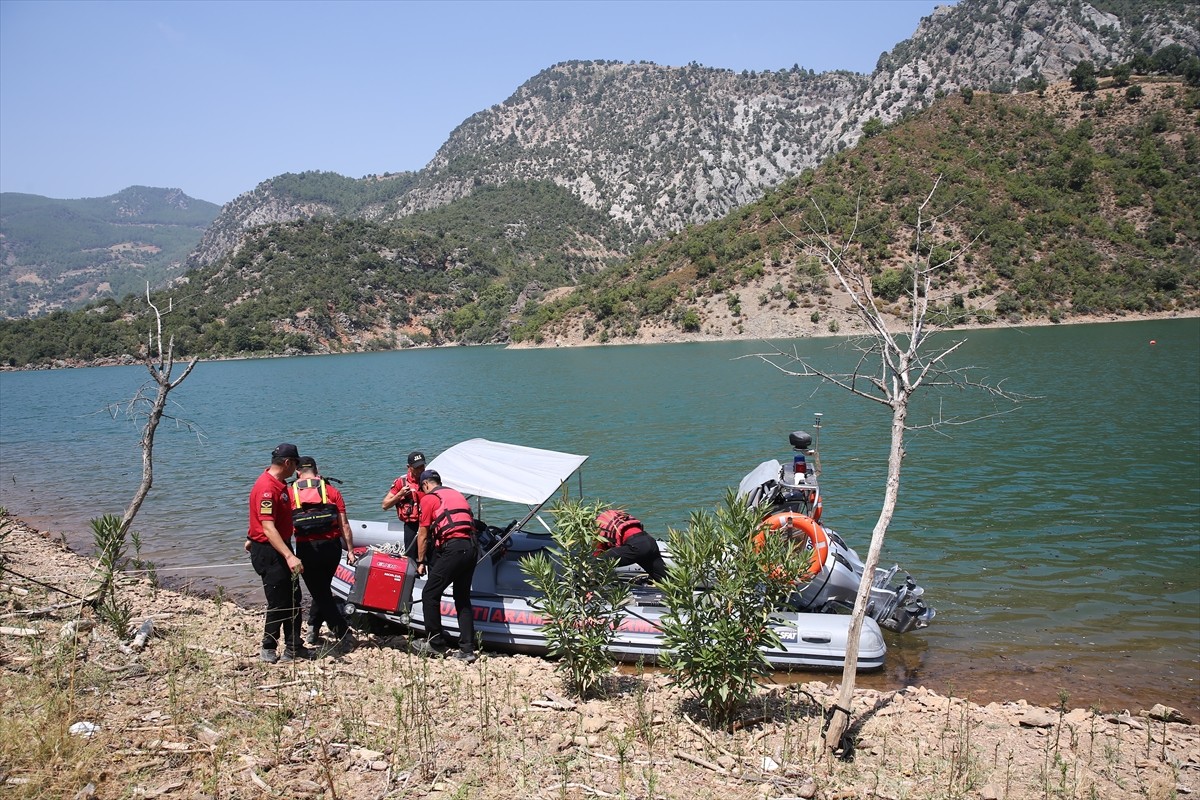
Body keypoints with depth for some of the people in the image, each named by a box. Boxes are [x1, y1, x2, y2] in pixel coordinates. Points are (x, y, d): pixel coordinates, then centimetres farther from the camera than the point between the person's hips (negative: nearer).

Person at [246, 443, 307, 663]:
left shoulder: (278, 484, 8)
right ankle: (268, 650, 14)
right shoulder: (267, 488, -24)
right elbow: (268, 528, -31)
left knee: (293, 599, 14)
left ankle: (294, 647, 23)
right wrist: (289, 556, -39)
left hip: (281, 548, 10)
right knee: (279, 603, -2)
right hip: (268, 552, -10)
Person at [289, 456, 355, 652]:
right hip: (332, 546, 2)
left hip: (306, 548, -2)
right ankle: (312, 632, 28)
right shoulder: (331, 490, 7)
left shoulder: (290, 492, 5)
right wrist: (350, 549, 8)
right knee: (322, 588, 20)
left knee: (320, 592, 6)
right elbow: (344, 524, 3)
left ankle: (342, 633, -1)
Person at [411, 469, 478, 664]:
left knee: (430, 594, 5)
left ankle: (435, 643, 10)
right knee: (463, 599, 14)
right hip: (471, 547, 7)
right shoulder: (457, 495, 26)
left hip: (453, 548, -7)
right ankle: (467, 649, 11)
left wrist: (421, 562, 16)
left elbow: (423, 534, 7)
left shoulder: (429, 498, 6)